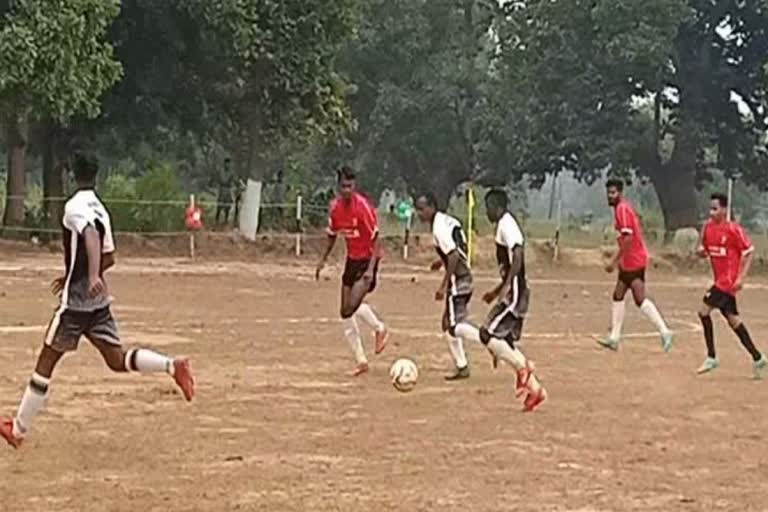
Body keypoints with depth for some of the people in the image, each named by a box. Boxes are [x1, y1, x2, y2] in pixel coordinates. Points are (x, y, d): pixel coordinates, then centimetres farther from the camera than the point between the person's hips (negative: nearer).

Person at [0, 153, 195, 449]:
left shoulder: (75, 206, -10)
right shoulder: (100, 209, 14)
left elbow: (91, 236, -30)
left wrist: (93, 276, -43)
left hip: (76, 301, -7)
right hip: (99, 301, 7)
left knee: (46, 361, 2)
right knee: (117, 360, 6)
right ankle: (173, 366, -15)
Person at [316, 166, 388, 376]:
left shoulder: (363, 206, -20)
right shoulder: (335, 207, -1)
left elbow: (375, 240, -18)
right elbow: (332, 235, 17)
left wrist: (371, 268, -25)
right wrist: (323, 259, 12)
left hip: (367, 259, -7)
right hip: (351, 260, 7)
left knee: (352, 305, -23)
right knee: (345, 313, 4)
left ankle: (380, 329, 7)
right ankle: (361, 360, 15)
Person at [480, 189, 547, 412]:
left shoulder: (506, 225, -12)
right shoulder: (506, 225, 19)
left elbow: (518, 255, -25)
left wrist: (506, 286, -29)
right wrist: (497, 291, 30)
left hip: (514, 292, -10)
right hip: (515, 291, 10)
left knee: (488, 333, -13)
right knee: (505, 339, 9)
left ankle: (522, 366, -8)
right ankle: (534, 388, 9)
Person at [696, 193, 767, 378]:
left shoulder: (733, 229, -15)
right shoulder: (708, 227, 6)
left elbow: (749, 251, -12)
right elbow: (705, 249, 19)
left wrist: (741, 277, -18)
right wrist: (702, 251, -7)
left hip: (729, 279, -8)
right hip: (720, 279, 8)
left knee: (704, 311, -13)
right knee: (732, 318, 11)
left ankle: (712, 357, -3)